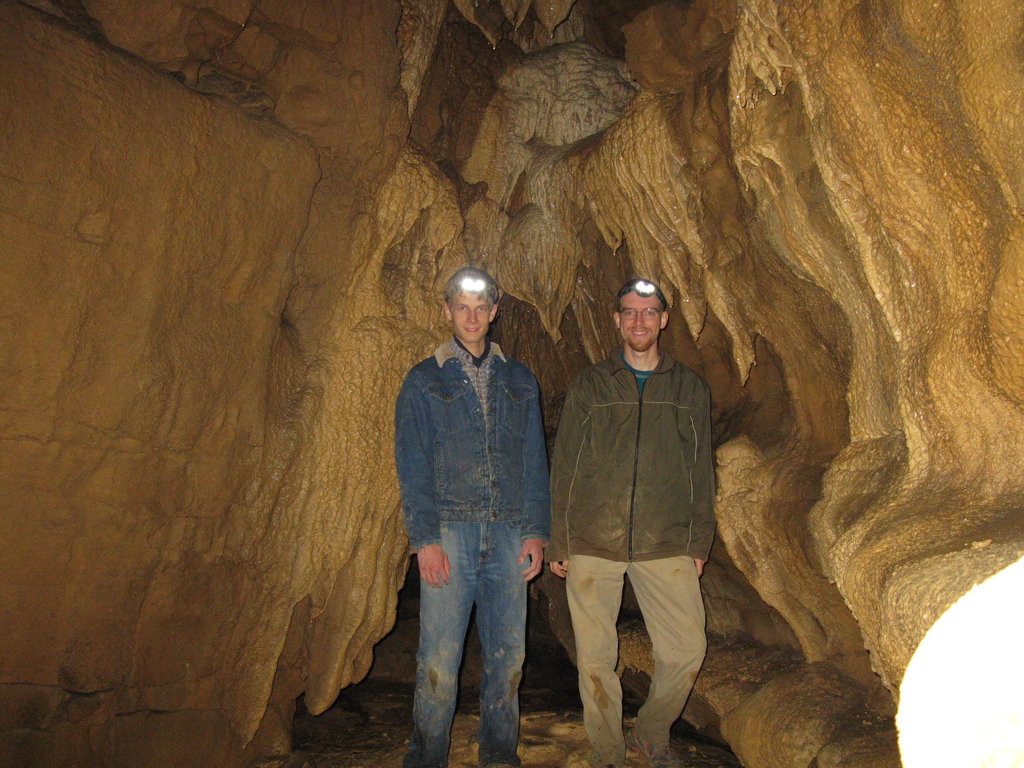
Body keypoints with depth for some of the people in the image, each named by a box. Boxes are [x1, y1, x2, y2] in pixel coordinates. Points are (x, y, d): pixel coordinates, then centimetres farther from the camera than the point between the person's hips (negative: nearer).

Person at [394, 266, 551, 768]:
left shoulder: (519, 381, 15)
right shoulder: (424, 381, 7)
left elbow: (535, 461, 13)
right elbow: (412, 466, 1)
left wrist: (537, 530, 3)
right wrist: (424, 538, -9)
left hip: (509, 536, 3)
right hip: (448, 533, -2)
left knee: (507, 654, 7)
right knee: (439, 658, -3)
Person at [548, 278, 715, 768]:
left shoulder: (689, 389, 10)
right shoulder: (589, 387, 6)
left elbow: (701, 471, 12)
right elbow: (564, 468, 6)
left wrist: (699, 543, 7)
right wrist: (558, 543, 2)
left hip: (666, 546, 1)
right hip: (593, 544, -1)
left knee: (687, 649, -1)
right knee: (595, 656, 4)